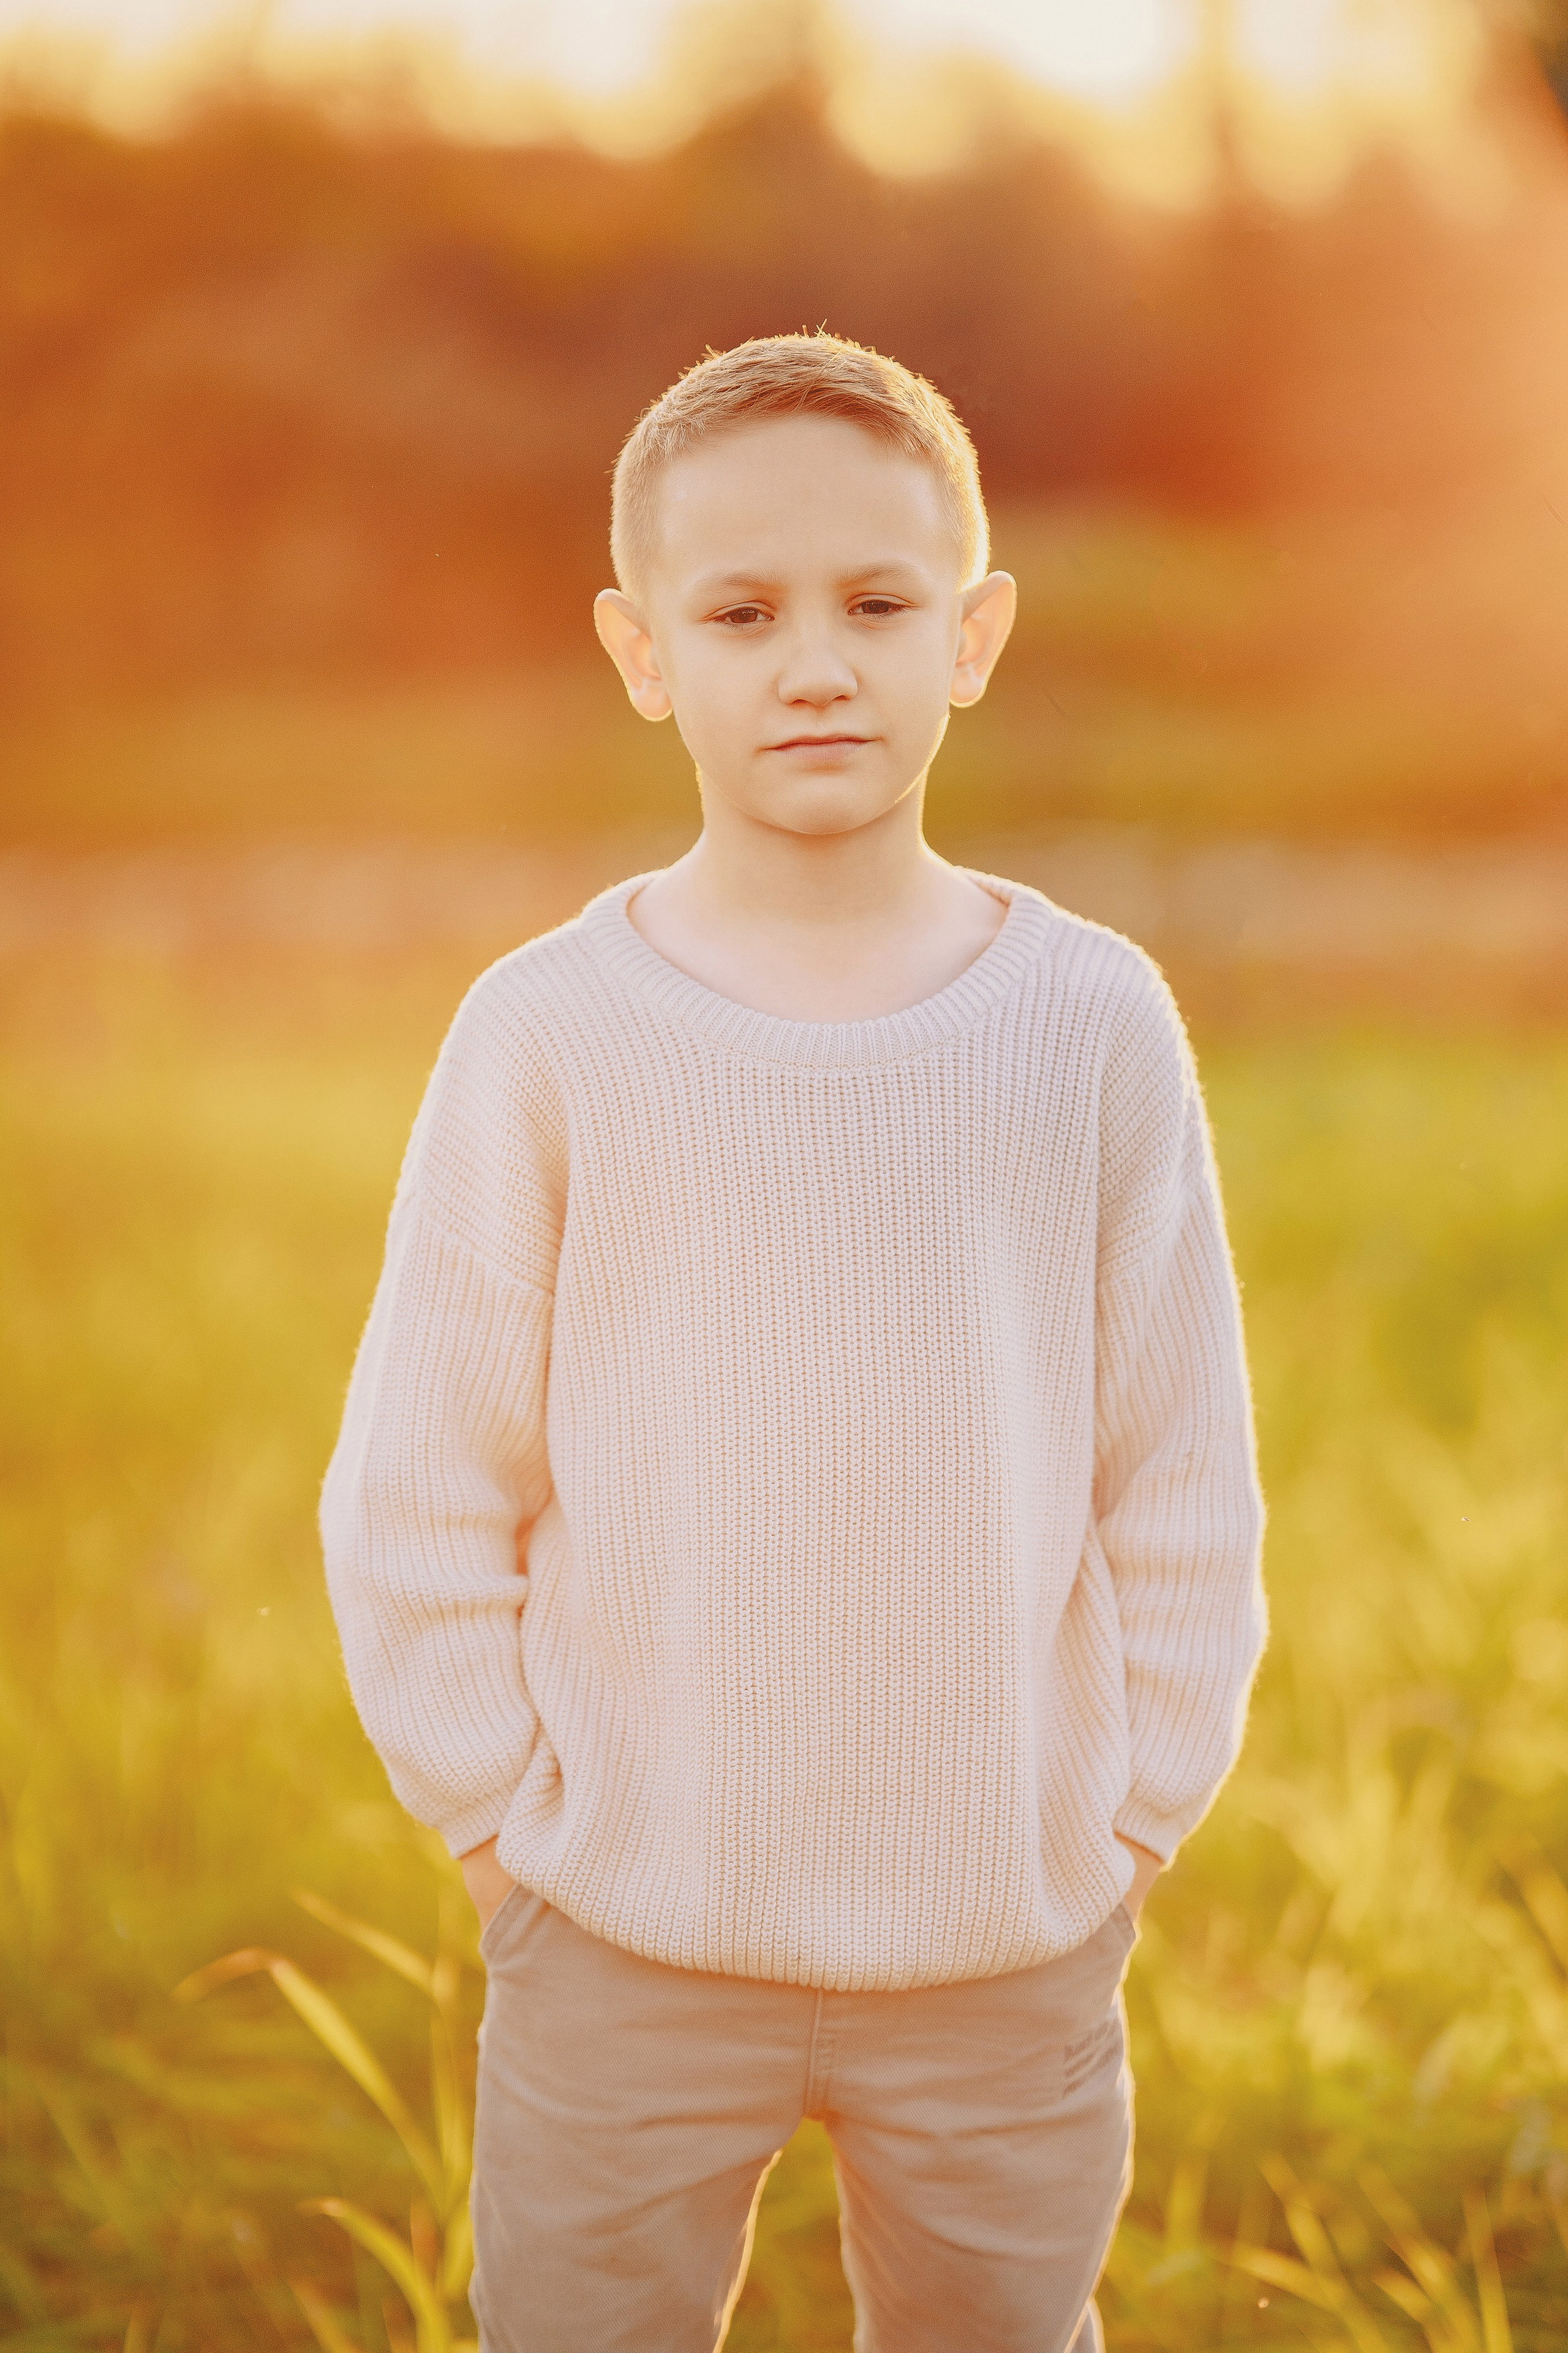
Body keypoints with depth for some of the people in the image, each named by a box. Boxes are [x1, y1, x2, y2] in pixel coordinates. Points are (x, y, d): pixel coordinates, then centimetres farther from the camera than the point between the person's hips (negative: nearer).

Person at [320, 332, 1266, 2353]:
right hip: (623, 1943, -1)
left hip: (1013, 1952, 1)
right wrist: (504, 1825, -1)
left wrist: (1125, 1827, 2)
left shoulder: (1093, 1024, -4)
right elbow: (416, 1492, -1)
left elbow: (1183, 1483, 3)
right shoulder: (550, 1035, -8)